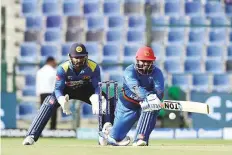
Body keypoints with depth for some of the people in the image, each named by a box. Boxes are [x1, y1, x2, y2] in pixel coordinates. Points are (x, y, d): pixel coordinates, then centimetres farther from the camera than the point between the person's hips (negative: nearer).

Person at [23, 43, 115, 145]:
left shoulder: (94, 67, -28)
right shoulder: (63, 68, -31)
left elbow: (97, 87, -21)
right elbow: (58, 89, -28)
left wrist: (95, 99, -45)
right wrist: (62, 100, -52)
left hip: (86, 90, 2)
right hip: (67, 90, -2)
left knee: (109, 101, -18)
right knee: (50, 103, -27)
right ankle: (31, 136, -29)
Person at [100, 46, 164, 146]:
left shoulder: (156, 72, -13)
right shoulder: (130, 71, -20)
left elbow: (159, 90, -31)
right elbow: (136, 88, -39)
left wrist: (155, 97, -54)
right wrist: (147, 96, -59)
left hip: (144, 104, 1)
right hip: (128, 106, -1)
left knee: (152, 107, -36)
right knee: (117, 138, 0)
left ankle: (140, 139, -33)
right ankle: (108, 128, 38)